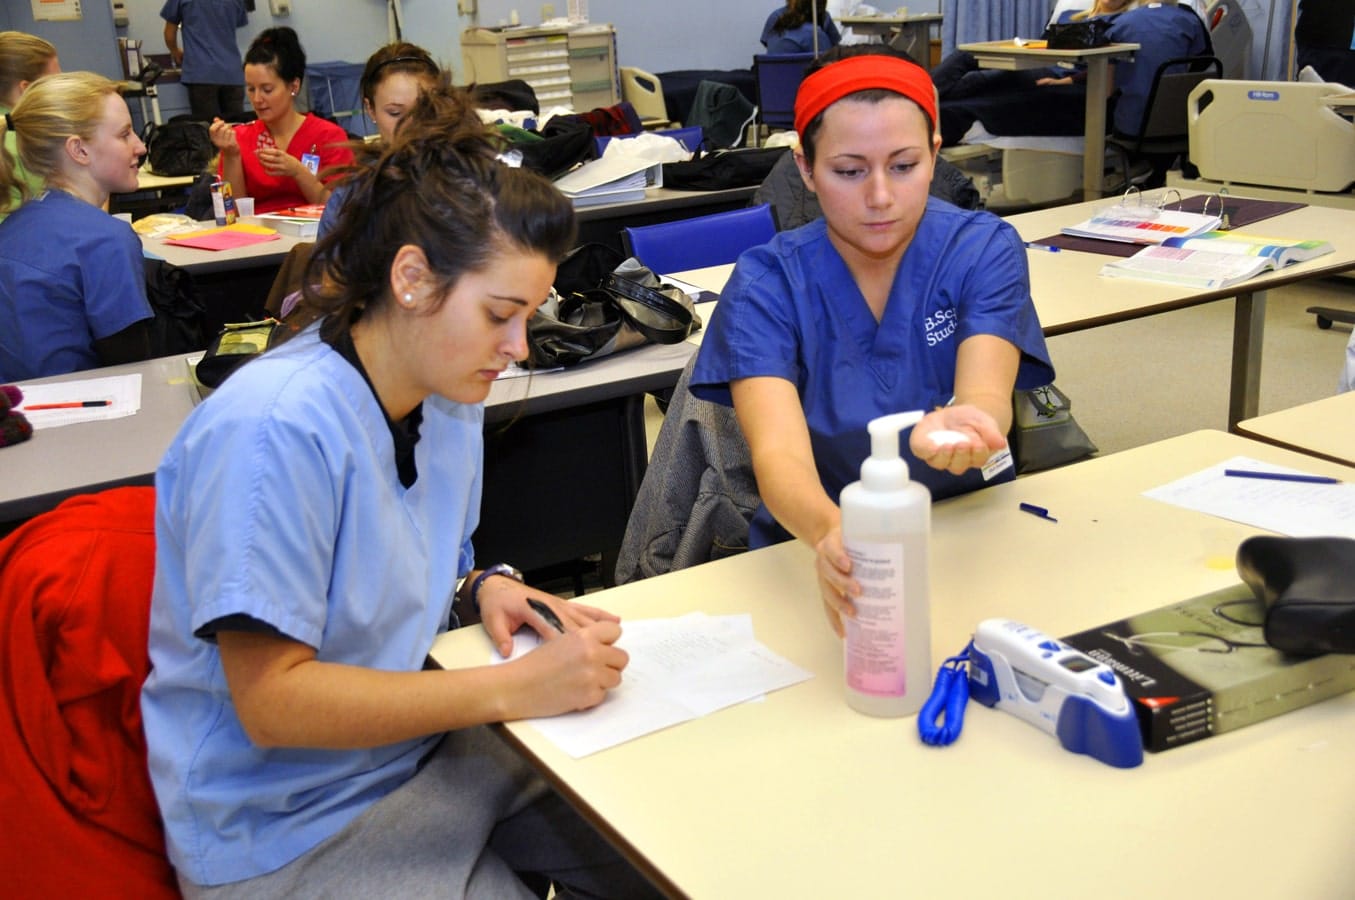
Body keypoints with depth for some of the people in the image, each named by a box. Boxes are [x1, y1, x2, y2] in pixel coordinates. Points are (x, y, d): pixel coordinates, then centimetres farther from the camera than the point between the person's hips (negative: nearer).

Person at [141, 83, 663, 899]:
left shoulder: (448, 399, 1)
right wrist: (514, 688, -27)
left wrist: (484, 588, -7)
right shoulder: (274, 431, -26)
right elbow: (272, 700, -26)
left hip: (423, 750, 7)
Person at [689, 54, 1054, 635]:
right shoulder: (765, 285, -10)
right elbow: (778, 453, -26)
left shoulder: (983, 250, -6)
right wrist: (830, 532, -49)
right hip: (817, 549, 0)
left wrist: (964, 425, -48)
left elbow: (988, 394, -23)